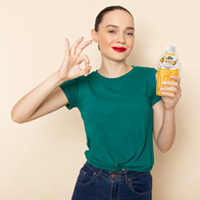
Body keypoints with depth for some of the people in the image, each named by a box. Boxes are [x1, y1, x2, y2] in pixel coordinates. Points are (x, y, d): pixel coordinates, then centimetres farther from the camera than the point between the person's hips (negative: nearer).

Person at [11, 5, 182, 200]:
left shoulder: (149, 78, -7)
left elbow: (163, 145, -5)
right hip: (91, 184, 0)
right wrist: (59, 76, -27)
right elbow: (18, 115, -15)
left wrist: (169, 108, -23)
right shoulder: (81, 85, -6)